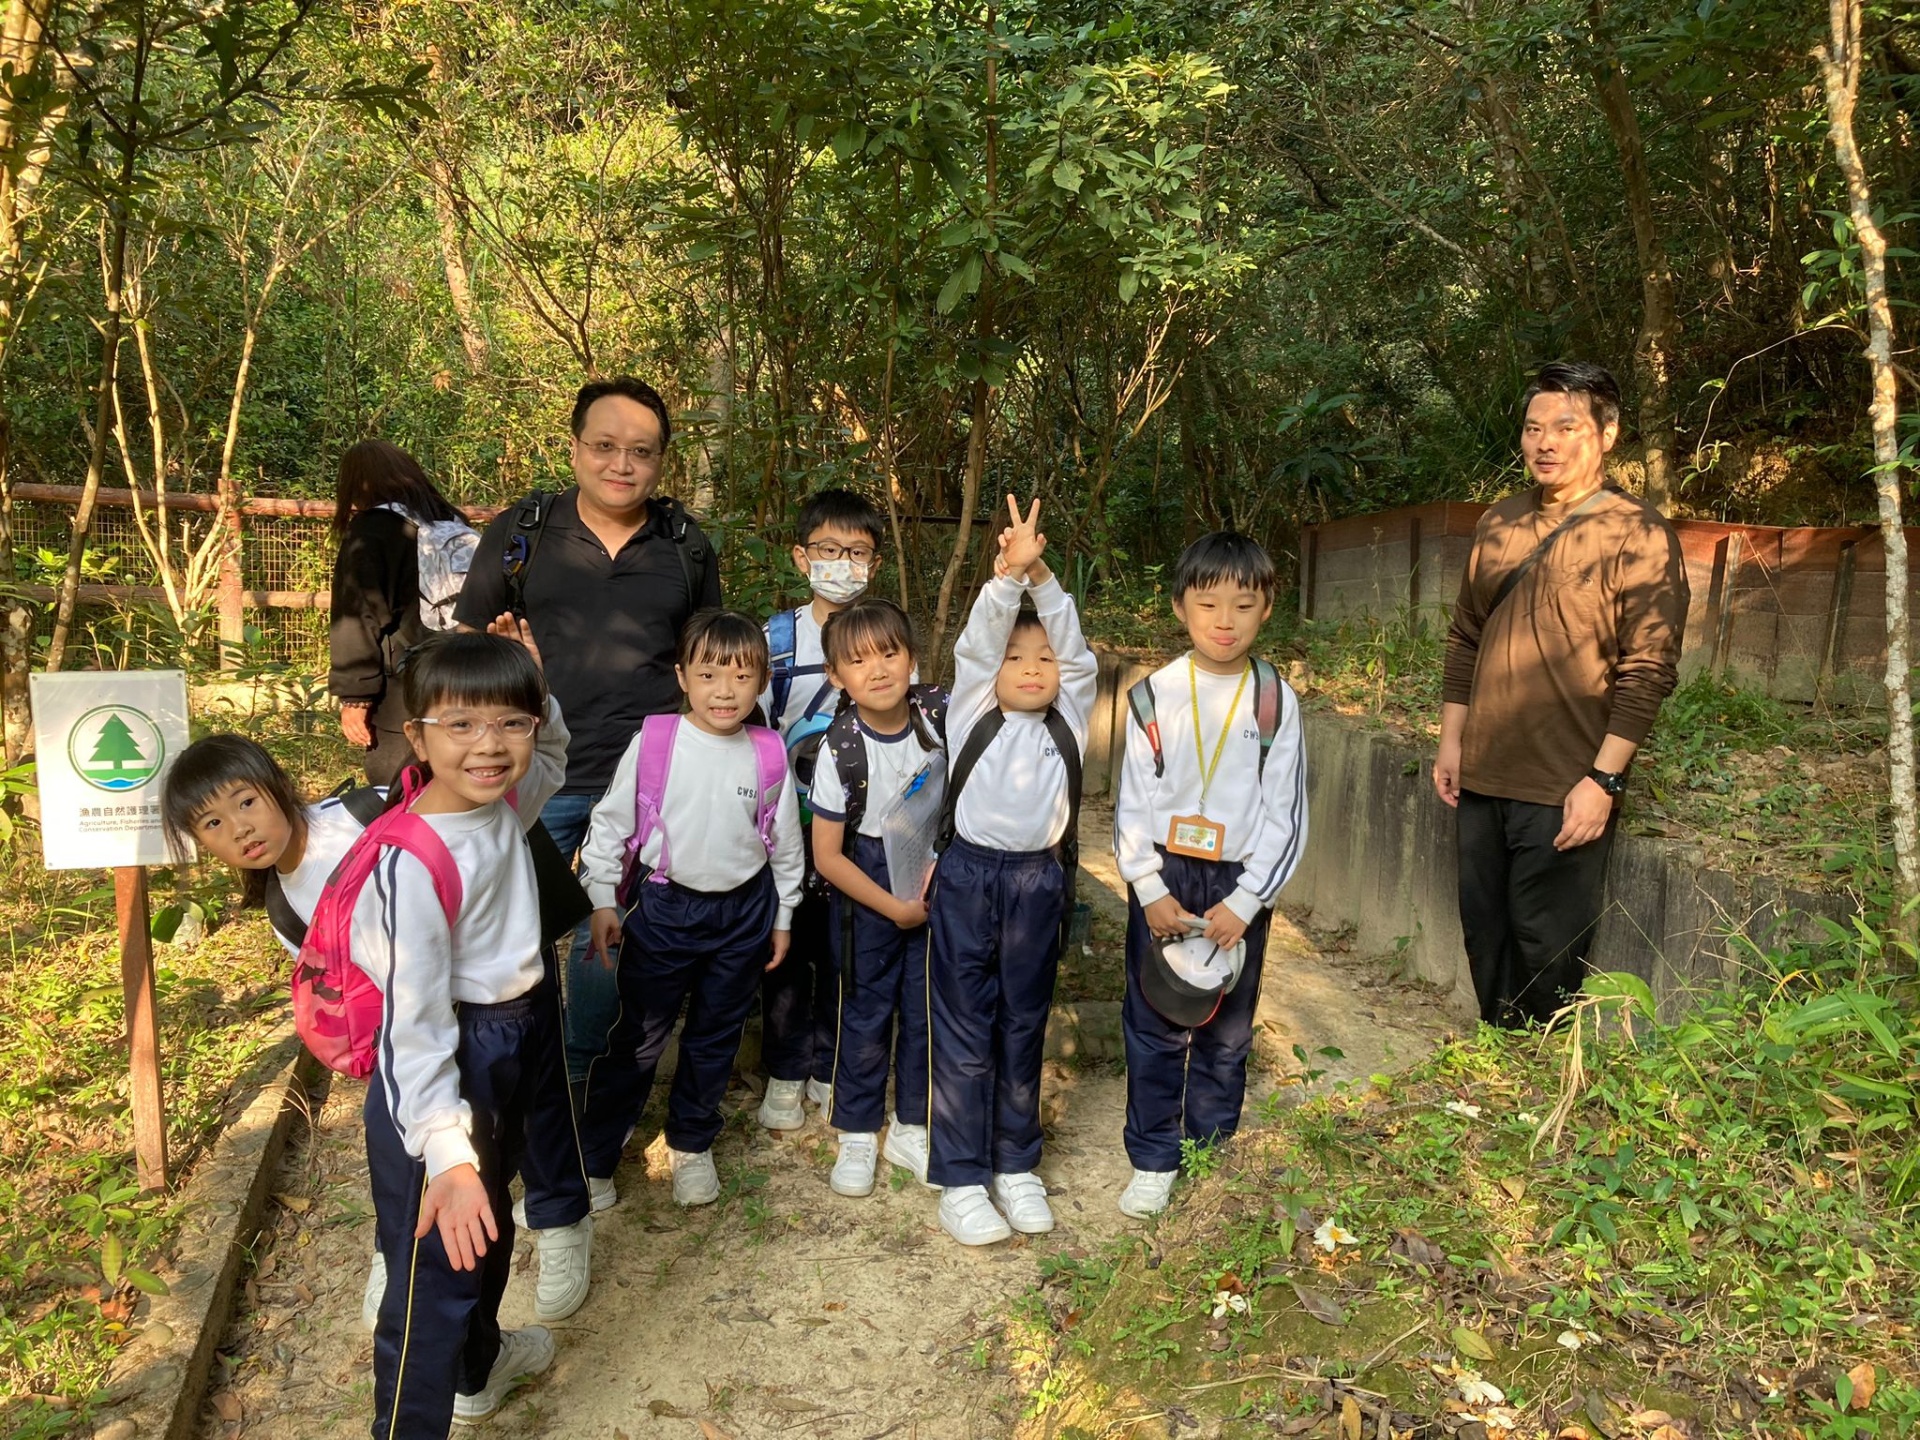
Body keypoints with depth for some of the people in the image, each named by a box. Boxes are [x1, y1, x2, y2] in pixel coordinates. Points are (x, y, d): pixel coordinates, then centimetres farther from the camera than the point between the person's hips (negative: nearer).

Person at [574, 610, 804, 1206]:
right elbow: (611, 820, -4)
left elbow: (785, 840, 6)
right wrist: (603, 900, -6)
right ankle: (594, 1154, 19)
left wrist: (783, 916, 10)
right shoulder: (654, 742, -11)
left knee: (716, 1037, 15)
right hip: (664, 906, -2)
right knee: (638, 1037, 4)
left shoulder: (768, 754, -5)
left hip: (743, 911, 2)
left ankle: (691, 1143, 35)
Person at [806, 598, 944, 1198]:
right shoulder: (840, 748, -19)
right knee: (867, 1013, 6)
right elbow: (826, 855, -13)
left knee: (926, 1008, 10)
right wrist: (894, 907, -14)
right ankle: (856, 1136, 25)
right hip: (868, 885, -2)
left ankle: (910, 1127, 30)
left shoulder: (941, 715, -13)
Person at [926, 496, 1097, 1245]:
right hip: (969, 876, -2)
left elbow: (1073, 647, -1)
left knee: (1024, 1027, 13)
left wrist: (1041, 575, -11)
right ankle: (960, 1177, 13)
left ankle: (1016, 1165, 26)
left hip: (1038, 882, 3)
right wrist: (1008, 572, -19)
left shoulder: (1068, 721, 9)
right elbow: (979, 639, -6)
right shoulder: (973, 713, 4)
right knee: (965, 1032, 4)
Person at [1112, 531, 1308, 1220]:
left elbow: (1287, 814, -3)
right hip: (1162, 879, 0)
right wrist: (1152, 892, -8)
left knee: (1227, 1033, 12)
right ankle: (1153, 1158, 21)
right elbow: (1132, 803, -1)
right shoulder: (1155, 696, -4)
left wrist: (1243, 903, -10)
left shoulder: (1275, 701, -3)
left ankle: (1210, 1154, 29)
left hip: (1241, 884, 1)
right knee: (1155, 1027, 6)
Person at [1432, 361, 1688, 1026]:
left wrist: (1603, 779, -17)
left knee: (1547, 946, 1)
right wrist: (1451, 741, 12)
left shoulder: (1638, 535, -8)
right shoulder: (1497, 523, 10)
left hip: (1565, 791, -6)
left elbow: (1648, 671, -12)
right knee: (1484, 934, 14)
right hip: (1482, 777, 6)